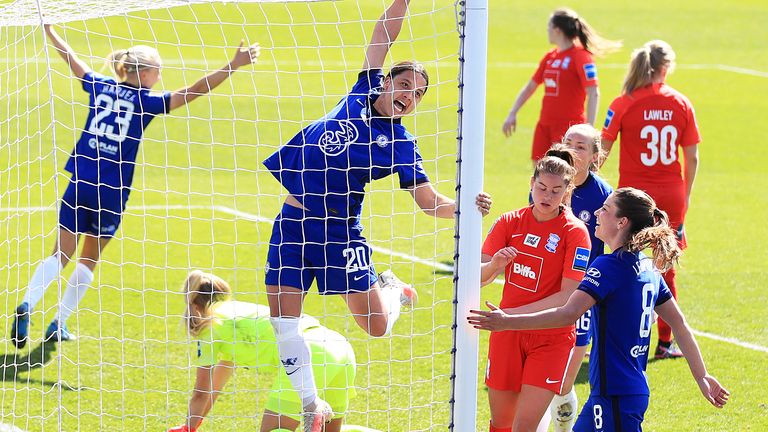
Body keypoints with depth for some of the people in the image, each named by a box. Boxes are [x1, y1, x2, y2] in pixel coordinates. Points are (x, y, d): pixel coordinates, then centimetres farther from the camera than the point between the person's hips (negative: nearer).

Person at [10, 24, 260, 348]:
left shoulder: (100, 86, 7)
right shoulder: (146, 101, -4)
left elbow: (71, 59, 21)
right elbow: (193, 92, -10)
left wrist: (49, 29, 35)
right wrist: (233, 66, -11)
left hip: (80, 184, 3)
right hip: (112, 193, -3)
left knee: (61, 254, 4)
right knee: (89, 259, 14)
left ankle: (28, 304, -19)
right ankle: (59, 325, 14)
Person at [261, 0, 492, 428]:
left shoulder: (401, 143, -2)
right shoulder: (363, 93, 5)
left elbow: (428, 199, -5)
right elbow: (384, 35, 7)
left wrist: (463, 207, -22)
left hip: (339, 229, -3)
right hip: (292, 219, 3)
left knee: (377, 325, -2)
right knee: (282, 318, -1)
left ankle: (392, 290, 34)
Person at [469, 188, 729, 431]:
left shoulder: (610, 266, -16)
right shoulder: (647, 268, 11)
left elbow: (568, 314, -26)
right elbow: (679, 325, 15)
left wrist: (508, 322, -27)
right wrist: (702, 377, 21)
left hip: (616, 396, -9)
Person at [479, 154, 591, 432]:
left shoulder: (575, 232, -10)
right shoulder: (510, 222, 1)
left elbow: (568, 296, -16)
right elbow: (477, 277, -2)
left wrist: (514, 313, -23)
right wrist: (493, 266, -26)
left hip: (552, 338, -4)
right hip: (508, 334, 4)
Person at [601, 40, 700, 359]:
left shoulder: (624, 104, -7)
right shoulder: (681, 104, -1)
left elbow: (602, 150, -7)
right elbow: (692, 157, 2)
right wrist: (686, 194, 14)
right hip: (671, 197, 2)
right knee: (666, 269, 12)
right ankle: (665, 342, 15)